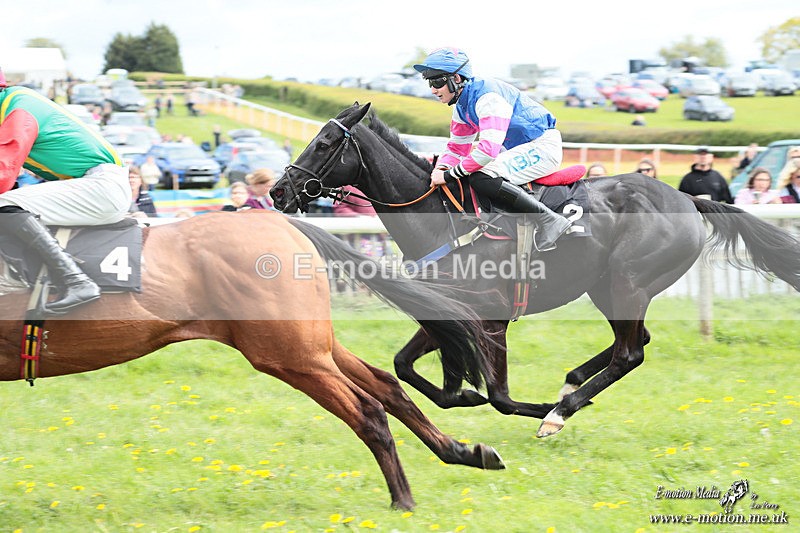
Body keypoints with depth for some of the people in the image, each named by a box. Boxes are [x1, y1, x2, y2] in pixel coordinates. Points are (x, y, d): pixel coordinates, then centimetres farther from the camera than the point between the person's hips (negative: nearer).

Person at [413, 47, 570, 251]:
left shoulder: (487, 96, -23)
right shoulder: (462, 106, 9)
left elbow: (489, 148, -32)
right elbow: (457, 148, 16)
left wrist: (449, 175, -27)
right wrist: (441, 168, -6)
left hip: (543, 145, -11)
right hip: (519, 149, 11)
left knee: (481, 180, -28)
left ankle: (549, 219, -24)